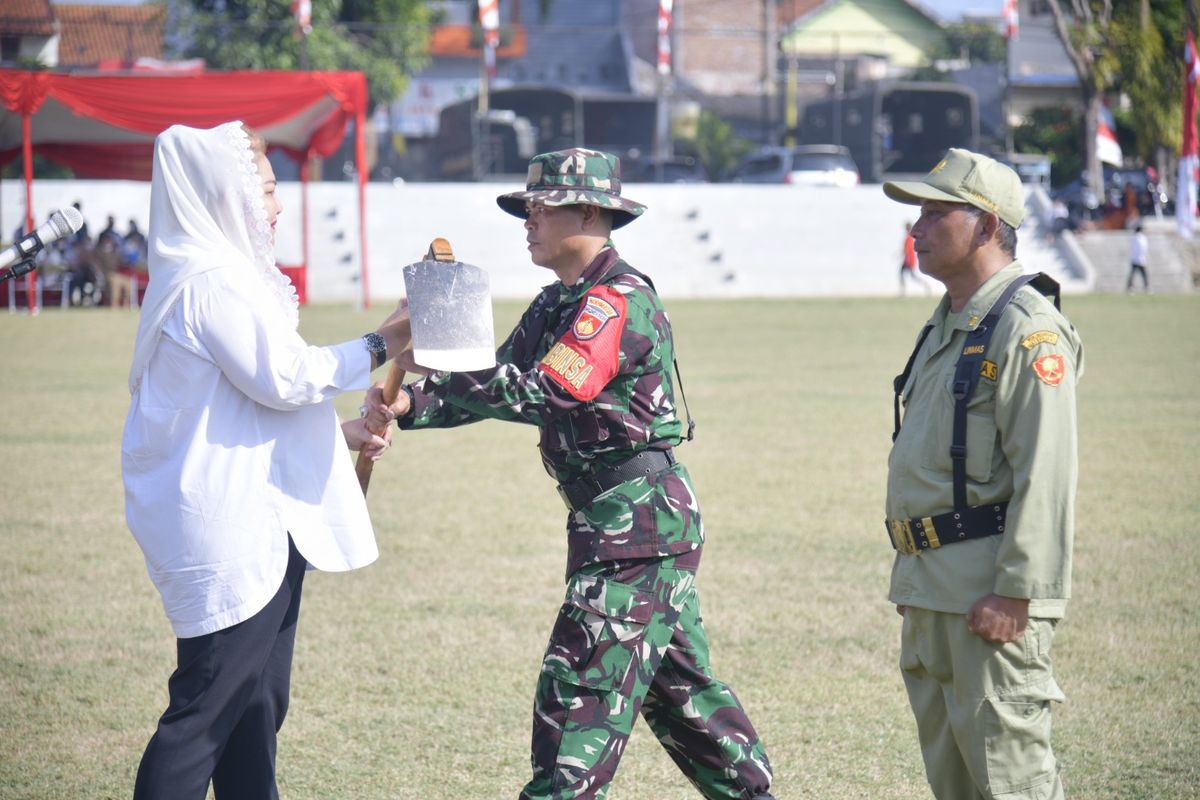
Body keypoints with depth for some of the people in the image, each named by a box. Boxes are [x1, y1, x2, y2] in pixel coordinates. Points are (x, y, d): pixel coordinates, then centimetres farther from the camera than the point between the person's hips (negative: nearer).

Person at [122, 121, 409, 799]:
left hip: (257, 524, 11)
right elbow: (286, 376, -19)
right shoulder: (211, 284, -16)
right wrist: (383, 344, -11)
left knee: (257, 705, 13)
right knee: (206, 711, -9)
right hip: (231, 532, -11)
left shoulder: (228, 275, 18)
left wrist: (340, 433, 17)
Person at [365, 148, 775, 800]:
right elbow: (497, 386, 12)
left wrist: (434, 365, -27)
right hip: (649, 524, 10)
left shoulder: (618, 300, -16)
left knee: (580, 692, -11)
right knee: (679, 685, 16)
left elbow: (543, 392, -28)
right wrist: (409, 405, -5)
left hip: (636, 522, -10)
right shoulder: (557, 304, 16)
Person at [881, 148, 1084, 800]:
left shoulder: (1028, 328, -14)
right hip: (933, 587, 10)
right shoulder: (947, 325, 17)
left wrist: (1015, 593, -23)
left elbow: (1045, 475, -20)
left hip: (990, 592, -10)